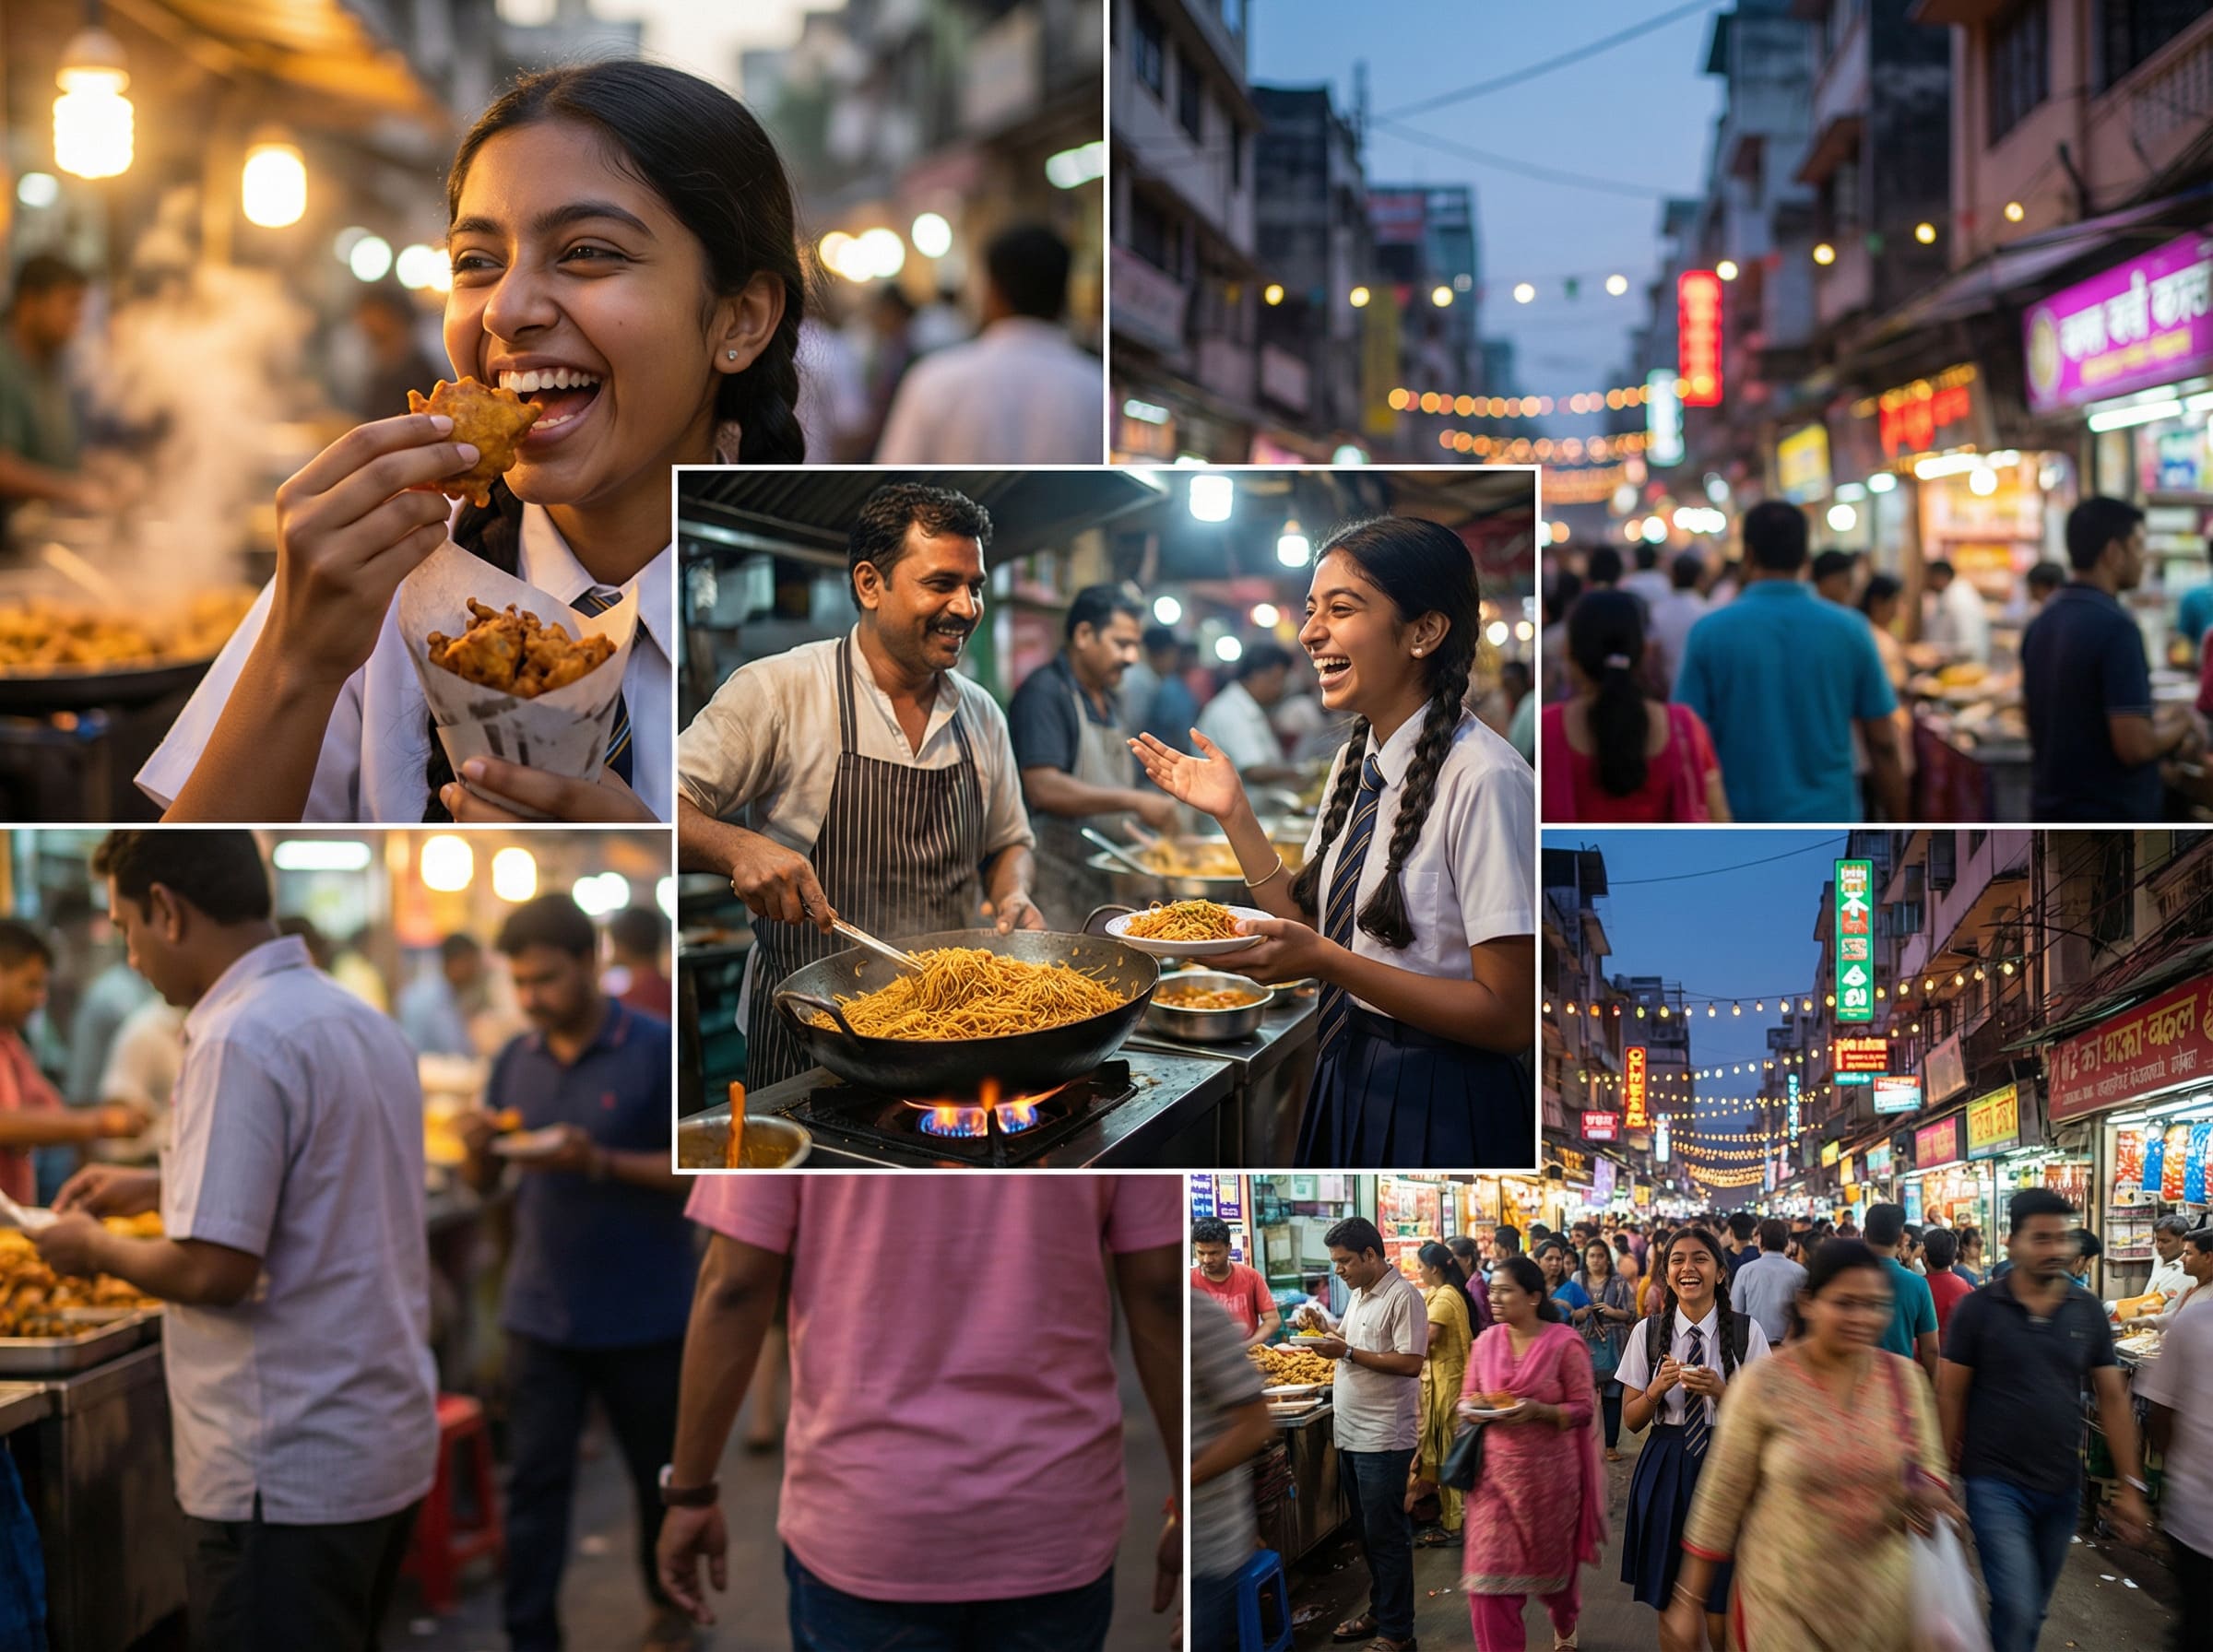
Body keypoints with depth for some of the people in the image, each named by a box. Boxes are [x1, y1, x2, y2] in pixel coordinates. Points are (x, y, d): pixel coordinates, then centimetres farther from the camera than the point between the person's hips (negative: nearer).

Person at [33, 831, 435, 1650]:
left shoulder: (238, 1040, -19)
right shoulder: (363, 1020, 9)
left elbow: (215, 1269, -22)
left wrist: (97, 1250, -5)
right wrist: (157, 1186, 22)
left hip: (291, 1471, -9)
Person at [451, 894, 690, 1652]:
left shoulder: (658, 1051, -10)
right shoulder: (516, 1061, 5)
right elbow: (484, 1182, 11)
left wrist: (599, 1163, -26)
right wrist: (479, 1148, -12)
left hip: (644, 1313, -3)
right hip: (540, 1310, 3)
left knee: (661, 1472, 14)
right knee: (534, 1479, 1)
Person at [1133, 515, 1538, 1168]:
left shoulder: (1484, 780, -22)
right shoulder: (1357, 760, 5)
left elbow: (1509, 1017, -22)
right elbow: (1309, 931, 5)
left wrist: (1325, 961, -28)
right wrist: (1235, 815, -1)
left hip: (1439, 1113, -8)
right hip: (1345, 1083, 8)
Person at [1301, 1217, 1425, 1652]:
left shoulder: (1403, 1297, -15)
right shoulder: (1359, 1295, 13)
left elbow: (1411, 1362, -21)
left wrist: (1347, 1352, -20)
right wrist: (1330, 1334, 5)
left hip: (1383, 1439, -9)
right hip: (1351, 1435, 9)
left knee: (1386, 1537, -1)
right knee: (1366, 1534, 16)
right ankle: (1380, 1610, 28)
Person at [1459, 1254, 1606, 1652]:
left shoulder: (1564, 1343, -11)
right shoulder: (1486, 1342, 3)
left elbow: (1583, 1409, -10)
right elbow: (1468, 1398, 11)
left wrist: (1539, 1411, -26)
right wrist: (1472, 1408, -12)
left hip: (1548, 1471, -3)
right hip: (1494, 1471, 3)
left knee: (1552, 1560, 19)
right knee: (1489, 1574, -6)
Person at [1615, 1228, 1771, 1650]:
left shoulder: (1747, 1332, -3)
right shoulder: (1648, 1333, 1)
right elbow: (1631, 1419, 4)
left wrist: (1719, 1392, -18)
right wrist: (1657, 1388, -15)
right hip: (1666, 1468, 2)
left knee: (1721, 1614, 0)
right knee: (1669, 1607, 7)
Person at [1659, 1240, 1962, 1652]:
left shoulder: (1904, 1378, -2)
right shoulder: (1763, 1385, -11)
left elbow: (1929, 1466, 10)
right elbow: (1720, 1501, -6)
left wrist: (1926, 1498, -14)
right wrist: (1690, 1601, -3)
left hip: (1881, 1598, 3)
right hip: (1784, 1599, -3)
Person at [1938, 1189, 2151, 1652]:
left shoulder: (2088, 1311, 0)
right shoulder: (1978, 1309, -9)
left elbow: (2112, 1397, 4)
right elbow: (1950, 1395, -3)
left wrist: (2130, 1484, 1)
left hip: (2062, 1487, 4)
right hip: (1995, 1483, -4)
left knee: (2034, 1611, 15)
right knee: (2016, 1609, -13)